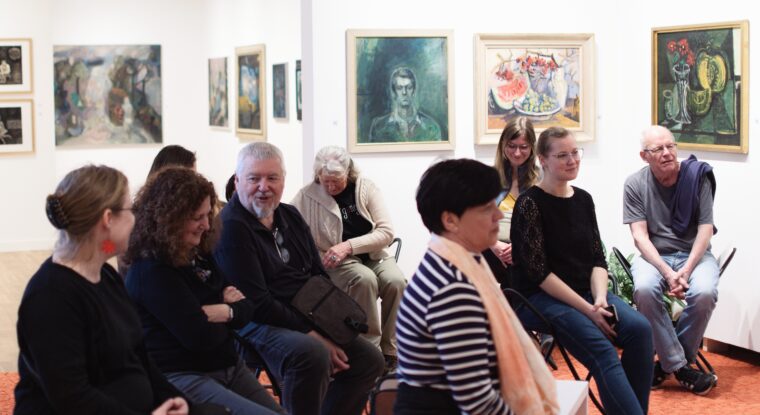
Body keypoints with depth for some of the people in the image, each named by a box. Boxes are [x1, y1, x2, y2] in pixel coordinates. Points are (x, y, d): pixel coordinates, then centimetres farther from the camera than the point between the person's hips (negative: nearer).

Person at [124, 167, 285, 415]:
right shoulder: (151, 271, -17)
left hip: (228, 367, 9)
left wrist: (224, 311, -15)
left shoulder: (200, 254, 9)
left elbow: (246, 310, 6)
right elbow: (200, 337, -21)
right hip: (182, 377, -9)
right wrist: (223, 317, -1)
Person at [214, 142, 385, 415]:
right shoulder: (231, 228, -16)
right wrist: (315, 337, -19)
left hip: (309, 322, 9)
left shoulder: (290, 216, 11)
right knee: (312, 354, -35)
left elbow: (319, 275, 14)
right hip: (259, 326, -9)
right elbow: (257, 304, -20)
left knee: (370, 360, 7)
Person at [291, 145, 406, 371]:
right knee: (365, 279, -33)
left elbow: (386, 232, -7)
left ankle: (390, 351, -15)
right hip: (335, 262, -2)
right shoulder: (306, 196, -6)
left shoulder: (366, 188, -1)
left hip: (372, 255, 3)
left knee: (396, 282, -28)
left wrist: (349, 246, -20)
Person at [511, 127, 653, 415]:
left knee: (639, 329, -21)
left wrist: (600, 299, -11)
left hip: (584, 292, 6)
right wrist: (587, 309, -18)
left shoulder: (583, 199, 10)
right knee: (602, 350, -30)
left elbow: (597, 259, 9)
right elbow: (538, 271, -14)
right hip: (540, 298, -6)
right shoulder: (530, 203, -10)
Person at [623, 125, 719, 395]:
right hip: (654, 255, 0)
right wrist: (667, 273, -22)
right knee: (644, 289, -34)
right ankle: (680, 367, -21)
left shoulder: (697, 176, -2)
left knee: (704, 292, -32)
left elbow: (705, 229, -5)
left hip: (694, 253, 0)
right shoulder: (635, 184, -2)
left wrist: (687, 270, -18)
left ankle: (668, 363, -12)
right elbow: (640, 235, -7)